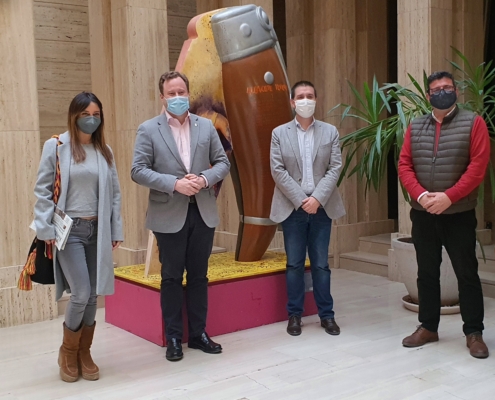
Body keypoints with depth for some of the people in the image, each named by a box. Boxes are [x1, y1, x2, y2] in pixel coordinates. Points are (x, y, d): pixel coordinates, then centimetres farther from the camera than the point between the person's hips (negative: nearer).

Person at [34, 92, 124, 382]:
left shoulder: (105, 151, 10)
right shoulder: (56, 146, -3)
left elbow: (114, 192, 11)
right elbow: (43, 190, -3)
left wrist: (116, 229, 7)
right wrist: (46, 229, -9)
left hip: (97, 230, 4)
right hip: (69, 230, -4)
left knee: (93, 295, 6)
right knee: (81, 294, -10)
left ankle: (84, 352, 22)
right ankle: (68, 352, 13)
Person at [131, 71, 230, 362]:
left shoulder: (206, 126, 7)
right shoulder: (148, 130, -3)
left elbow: (223, 162, 7)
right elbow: (138, 171, -9)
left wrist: (205, 179, -12)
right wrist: (174, 183, -19)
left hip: (203, 212, 3)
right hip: (169, 215, -3)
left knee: (199, 276, 11)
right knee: (172, 278, 6)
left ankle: (199, 333, 23)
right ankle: (174, 338, 17)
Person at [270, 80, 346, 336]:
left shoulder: (330, 132, 6)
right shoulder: (279, 133, 3)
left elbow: (335, 168, -1)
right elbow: (277, 171, -4)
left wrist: (317, 198, -14)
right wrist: (301, 200, -13)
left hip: (322, 207, 1)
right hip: (292, 208, -1)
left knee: (321, 264, 7)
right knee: (294, 264, 5)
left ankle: (326, 314, 17)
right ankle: (294, 315, 15)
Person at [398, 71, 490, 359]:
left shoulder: (473, 123, -3)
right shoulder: (415, 127, 9)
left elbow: (478, 166, -11)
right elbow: (404, 165, 3)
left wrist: (448, 196, -19)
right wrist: (421, 195, -14)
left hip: (459, 214, -3)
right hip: (422, 214, 4)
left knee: (467, 273, 2)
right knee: (426, 272, 10)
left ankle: (474, 332, 11)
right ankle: (428, 327, 21)